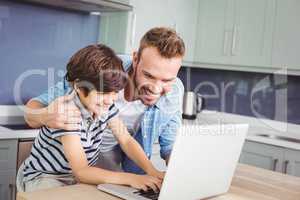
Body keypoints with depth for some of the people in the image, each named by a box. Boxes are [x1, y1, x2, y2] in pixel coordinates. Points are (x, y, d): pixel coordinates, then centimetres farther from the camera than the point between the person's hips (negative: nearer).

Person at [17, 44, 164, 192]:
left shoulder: (105, 105, -9)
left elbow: (126, 140, -4)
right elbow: (81, 171, -32)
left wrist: (151, 171, -20)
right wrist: (131, 178, -40)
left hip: (84, 174, 5)